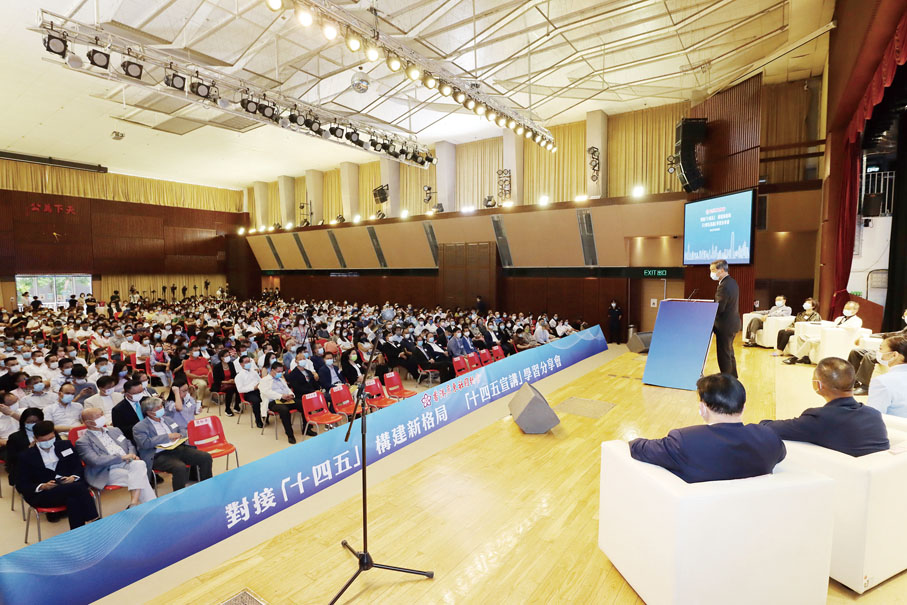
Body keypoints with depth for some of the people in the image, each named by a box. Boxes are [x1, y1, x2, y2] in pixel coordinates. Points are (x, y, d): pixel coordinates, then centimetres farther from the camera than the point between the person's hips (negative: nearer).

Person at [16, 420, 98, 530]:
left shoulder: (65, 445, 13)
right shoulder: (26, 457, 7)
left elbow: (78, 465, 16)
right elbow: (21, 485, 6)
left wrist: (74, 477, -7)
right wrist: (42, 487, -13)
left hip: (71, 485, 2)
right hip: (43, 494, -2)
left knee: (73, 499, -37)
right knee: (77, 488, -35)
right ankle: (93, 522, -36)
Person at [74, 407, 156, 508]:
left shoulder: (114, 430, 22)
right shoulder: (83, 442, 2)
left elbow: (129, 444, 26)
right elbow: (96, 461, -11)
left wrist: (132, 455, 3)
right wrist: (122, 457, -14)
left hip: (127, 463, 5)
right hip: (108, 472, -5)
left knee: (139, 464, -31)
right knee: (139, 477, -29)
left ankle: (134, 504, -34)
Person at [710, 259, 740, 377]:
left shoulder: (724, 286, -23)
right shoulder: (732, 282, 9)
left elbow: (719, 308, -25)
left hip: (725, 326, -10)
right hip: (732, 323, 10)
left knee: (723, 355, -2)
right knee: (729, 353, 22)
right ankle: (733, 378, 34)